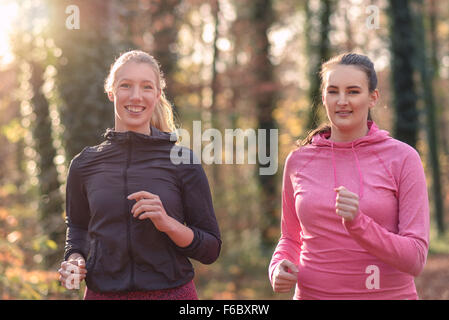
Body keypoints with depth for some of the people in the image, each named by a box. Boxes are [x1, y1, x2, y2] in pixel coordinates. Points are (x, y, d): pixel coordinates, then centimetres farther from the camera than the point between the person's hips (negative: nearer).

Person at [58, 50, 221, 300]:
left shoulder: (183, 162, -5)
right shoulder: (85, 164, 1)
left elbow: (211, 249, -3)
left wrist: (168, 223, -19)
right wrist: (74, 259, -1)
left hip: (173, 291, -2)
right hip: (102, 292, 2)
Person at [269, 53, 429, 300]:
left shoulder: (402, 158, -6)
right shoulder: (298, 161, 2)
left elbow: (415, 259, -10)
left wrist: (357, 223, -24)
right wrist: (278, 270, -4)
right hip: (314, 293, 2)